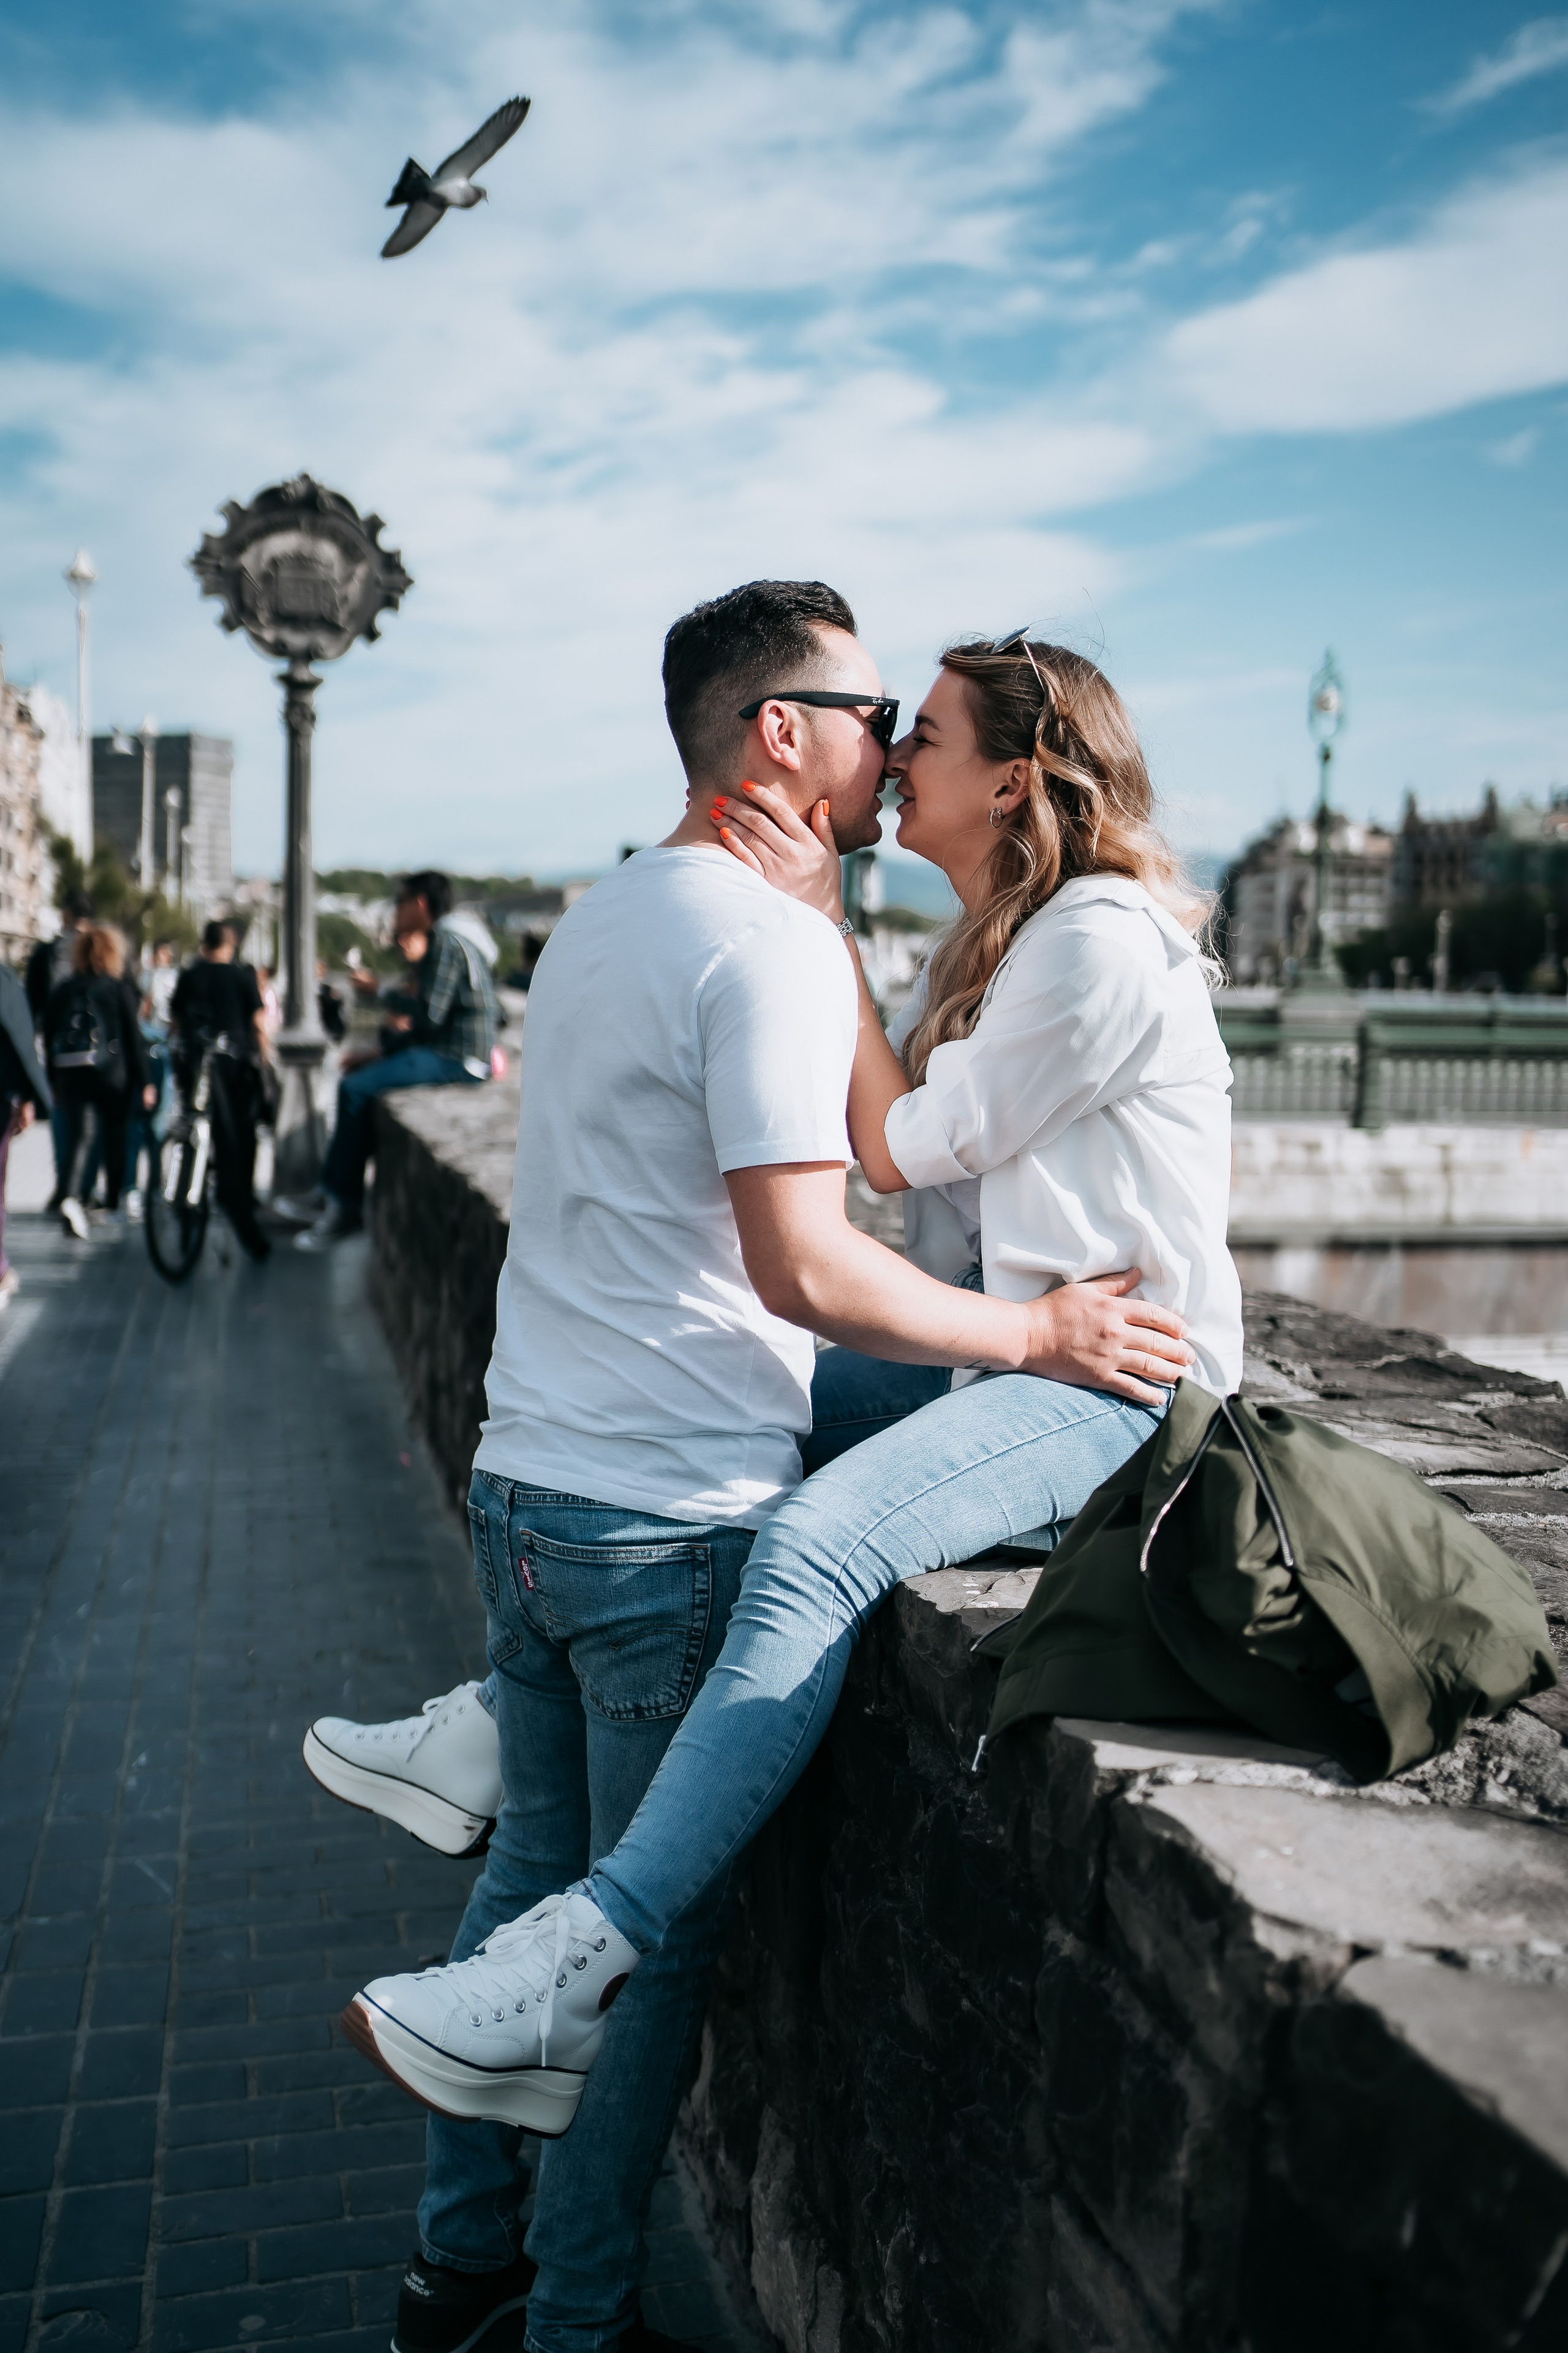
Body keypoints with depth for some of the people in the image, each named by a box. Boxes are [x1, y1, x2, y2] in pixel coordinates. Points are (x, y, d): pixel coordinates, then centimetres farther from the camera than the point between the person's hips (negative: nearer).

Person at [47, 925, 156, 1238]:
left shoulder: (61, 989, 7)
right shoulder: (121, 988, -3)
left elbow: (49, 1036, 9)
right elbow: (133, 1038, -4)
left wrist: (53, 1082, 16)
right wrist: (145, 1082, 0)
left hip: (69, 1072, 2)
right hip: (112, 1073, -2)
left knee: (78, 1138, -1)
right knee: (114, 1137, 14)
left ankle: (70, 1198, -25)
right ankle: (114, 1203, 25)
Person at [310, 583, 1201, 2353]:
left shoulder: (595, 920, 14)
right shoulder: (775, 942, -15)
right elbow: (802, 1266, -23)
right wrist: (1035, 1335, -12)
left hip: (522, 1481, 9)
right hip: (676, 1524, -9)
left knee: (535, 1870, 20)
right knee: (659, 1940, 7)